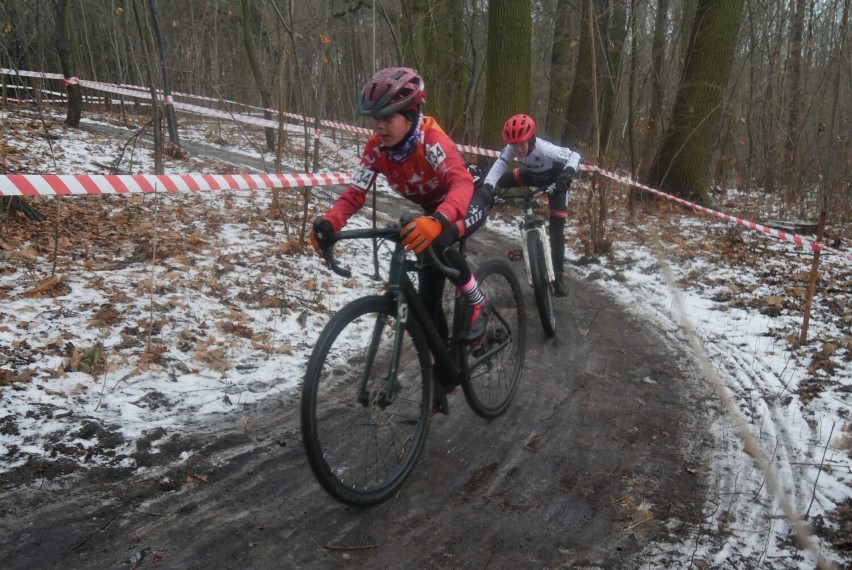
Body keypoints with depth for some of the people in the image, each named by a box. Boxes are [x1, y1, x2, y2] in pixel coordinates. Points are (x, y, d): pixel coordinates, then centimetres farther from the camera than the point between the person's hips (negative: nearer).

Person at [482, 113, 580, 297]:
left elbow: (574, 155, -34)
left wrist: (568, 173, -55)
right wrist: (487, 188, -56)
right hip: (533, 174, 5)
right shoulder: (512, 147, -29)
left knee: (556, 229, -11)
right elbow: (498, 166, -38)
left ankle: (558, 275, -3)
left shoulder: (545, 149, -40)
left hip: (555, 179, -5)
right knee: (501, 183, -14)